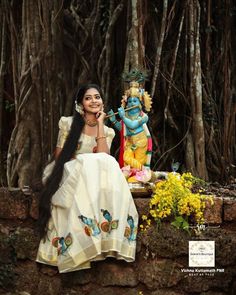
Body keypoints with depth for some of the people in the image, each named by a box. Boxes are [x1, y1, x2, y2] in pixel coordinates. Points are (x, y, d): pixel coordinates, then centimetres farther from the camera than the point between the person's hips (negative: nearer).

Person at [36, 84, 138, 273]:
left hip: (95, 176, 3)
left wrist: (100, 124, -4)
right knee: (90, 164, -36)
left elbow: (104, 157, -7)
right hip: (69, 176, -3)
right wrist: (88, 162, -16)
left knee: (107, 164, -31)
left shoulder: (107, 131, 12)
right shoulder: (69, 123, 4)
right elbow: (59, 156, 0)